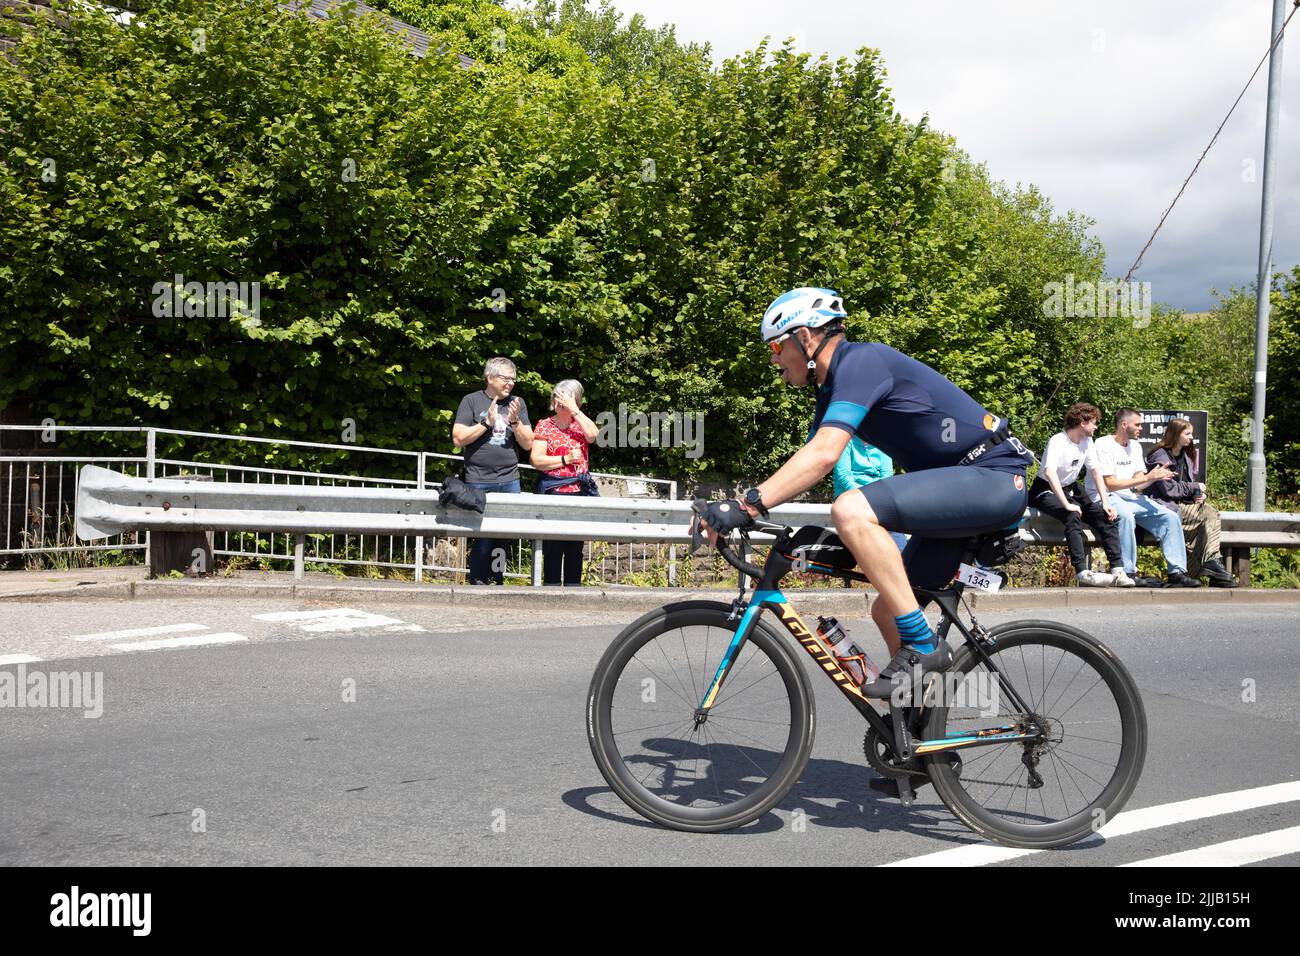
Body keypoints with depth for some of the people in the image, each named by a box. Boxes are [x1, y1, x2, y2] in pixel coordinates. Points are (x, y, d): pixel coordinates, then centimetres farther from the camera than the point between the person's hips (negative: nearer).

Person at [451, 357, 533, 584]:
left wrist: (514, 421, -6)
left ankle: (497, 583, 9)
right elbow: (458, 439, -3)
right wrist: (487, 422, -8)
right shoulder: (472, 401, 4)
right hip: (479, 482, -3)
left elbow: (528, 443, 9)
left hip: (509, 480, 3)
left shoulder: (517, 403, 13)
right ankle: (477, 585, 1)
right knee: (482, 536, -7)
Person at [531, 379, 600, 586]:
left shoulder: (580, 424, 13)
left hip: (580, 492, 3)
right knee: (552, 549, -3)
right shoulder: (544, 425, 5)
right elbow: (536, 460, -4)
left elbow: (594, 435, -11)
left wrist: (574, 410, -9)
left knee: (575, 549, 8)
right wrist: (566, 459, -13)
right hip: (553, 492, -3)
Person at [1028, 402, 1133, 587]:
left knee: (1108, 516, -11)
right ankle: (1082, 572, -39)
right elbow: (1050, 473, -36)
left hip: (1070, 490, 8)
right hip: (1047, 491, -8)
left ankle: (1117, 571, -14)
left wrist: (1105, 503, -6)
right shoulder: (1058, 442, -21)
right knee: (1073, 515, -35)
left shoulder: (1087, 442, 3)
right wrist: (1067, 505, -40)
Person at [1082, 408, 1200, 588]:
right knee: (1125, 515, -39)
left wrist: (1155, 477, -12)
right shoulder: (1103, 445, -10)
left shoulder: (1135, 446, 15)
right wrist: (1147, 477, -18)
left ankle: (1177, 572, -8)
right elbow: (1110, 484, -17)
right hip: (1106, 498, -8)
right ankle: (1127, 572, -33)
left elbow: (1137, 485, 10)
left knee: (1170, 517, -8)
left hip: (1131, 498, 8)